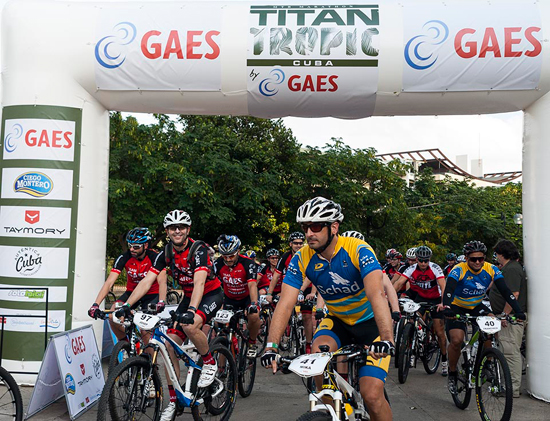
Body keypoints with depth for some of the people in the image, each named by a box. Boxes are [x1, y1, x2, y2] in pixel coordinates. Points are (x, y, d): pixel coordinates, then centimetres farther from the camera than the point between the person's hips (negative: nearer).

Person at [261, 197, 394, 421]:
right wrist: (271, 346, -33)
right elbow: (285, 303, -21)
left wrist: (386, 339, -52)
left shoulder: (358, 250, -26)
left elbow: (377, 295, -38)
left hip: (370, 321, -3)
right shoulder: (301, 259, -15)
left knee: (372, 394, -15)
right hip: (338, 320, 4)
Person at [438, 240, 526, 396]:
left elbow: (505, 290, -18)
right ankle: (452, 374, 3)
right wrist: (446, 307, -57)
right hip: (457, 308, -4)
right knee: (456, 340, -21)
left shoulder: (491, 269, -15)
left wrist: (518, 311, -30)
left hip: (477, 307, 4)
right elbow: (449, 290, -39)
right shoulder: (459, 270, -26)